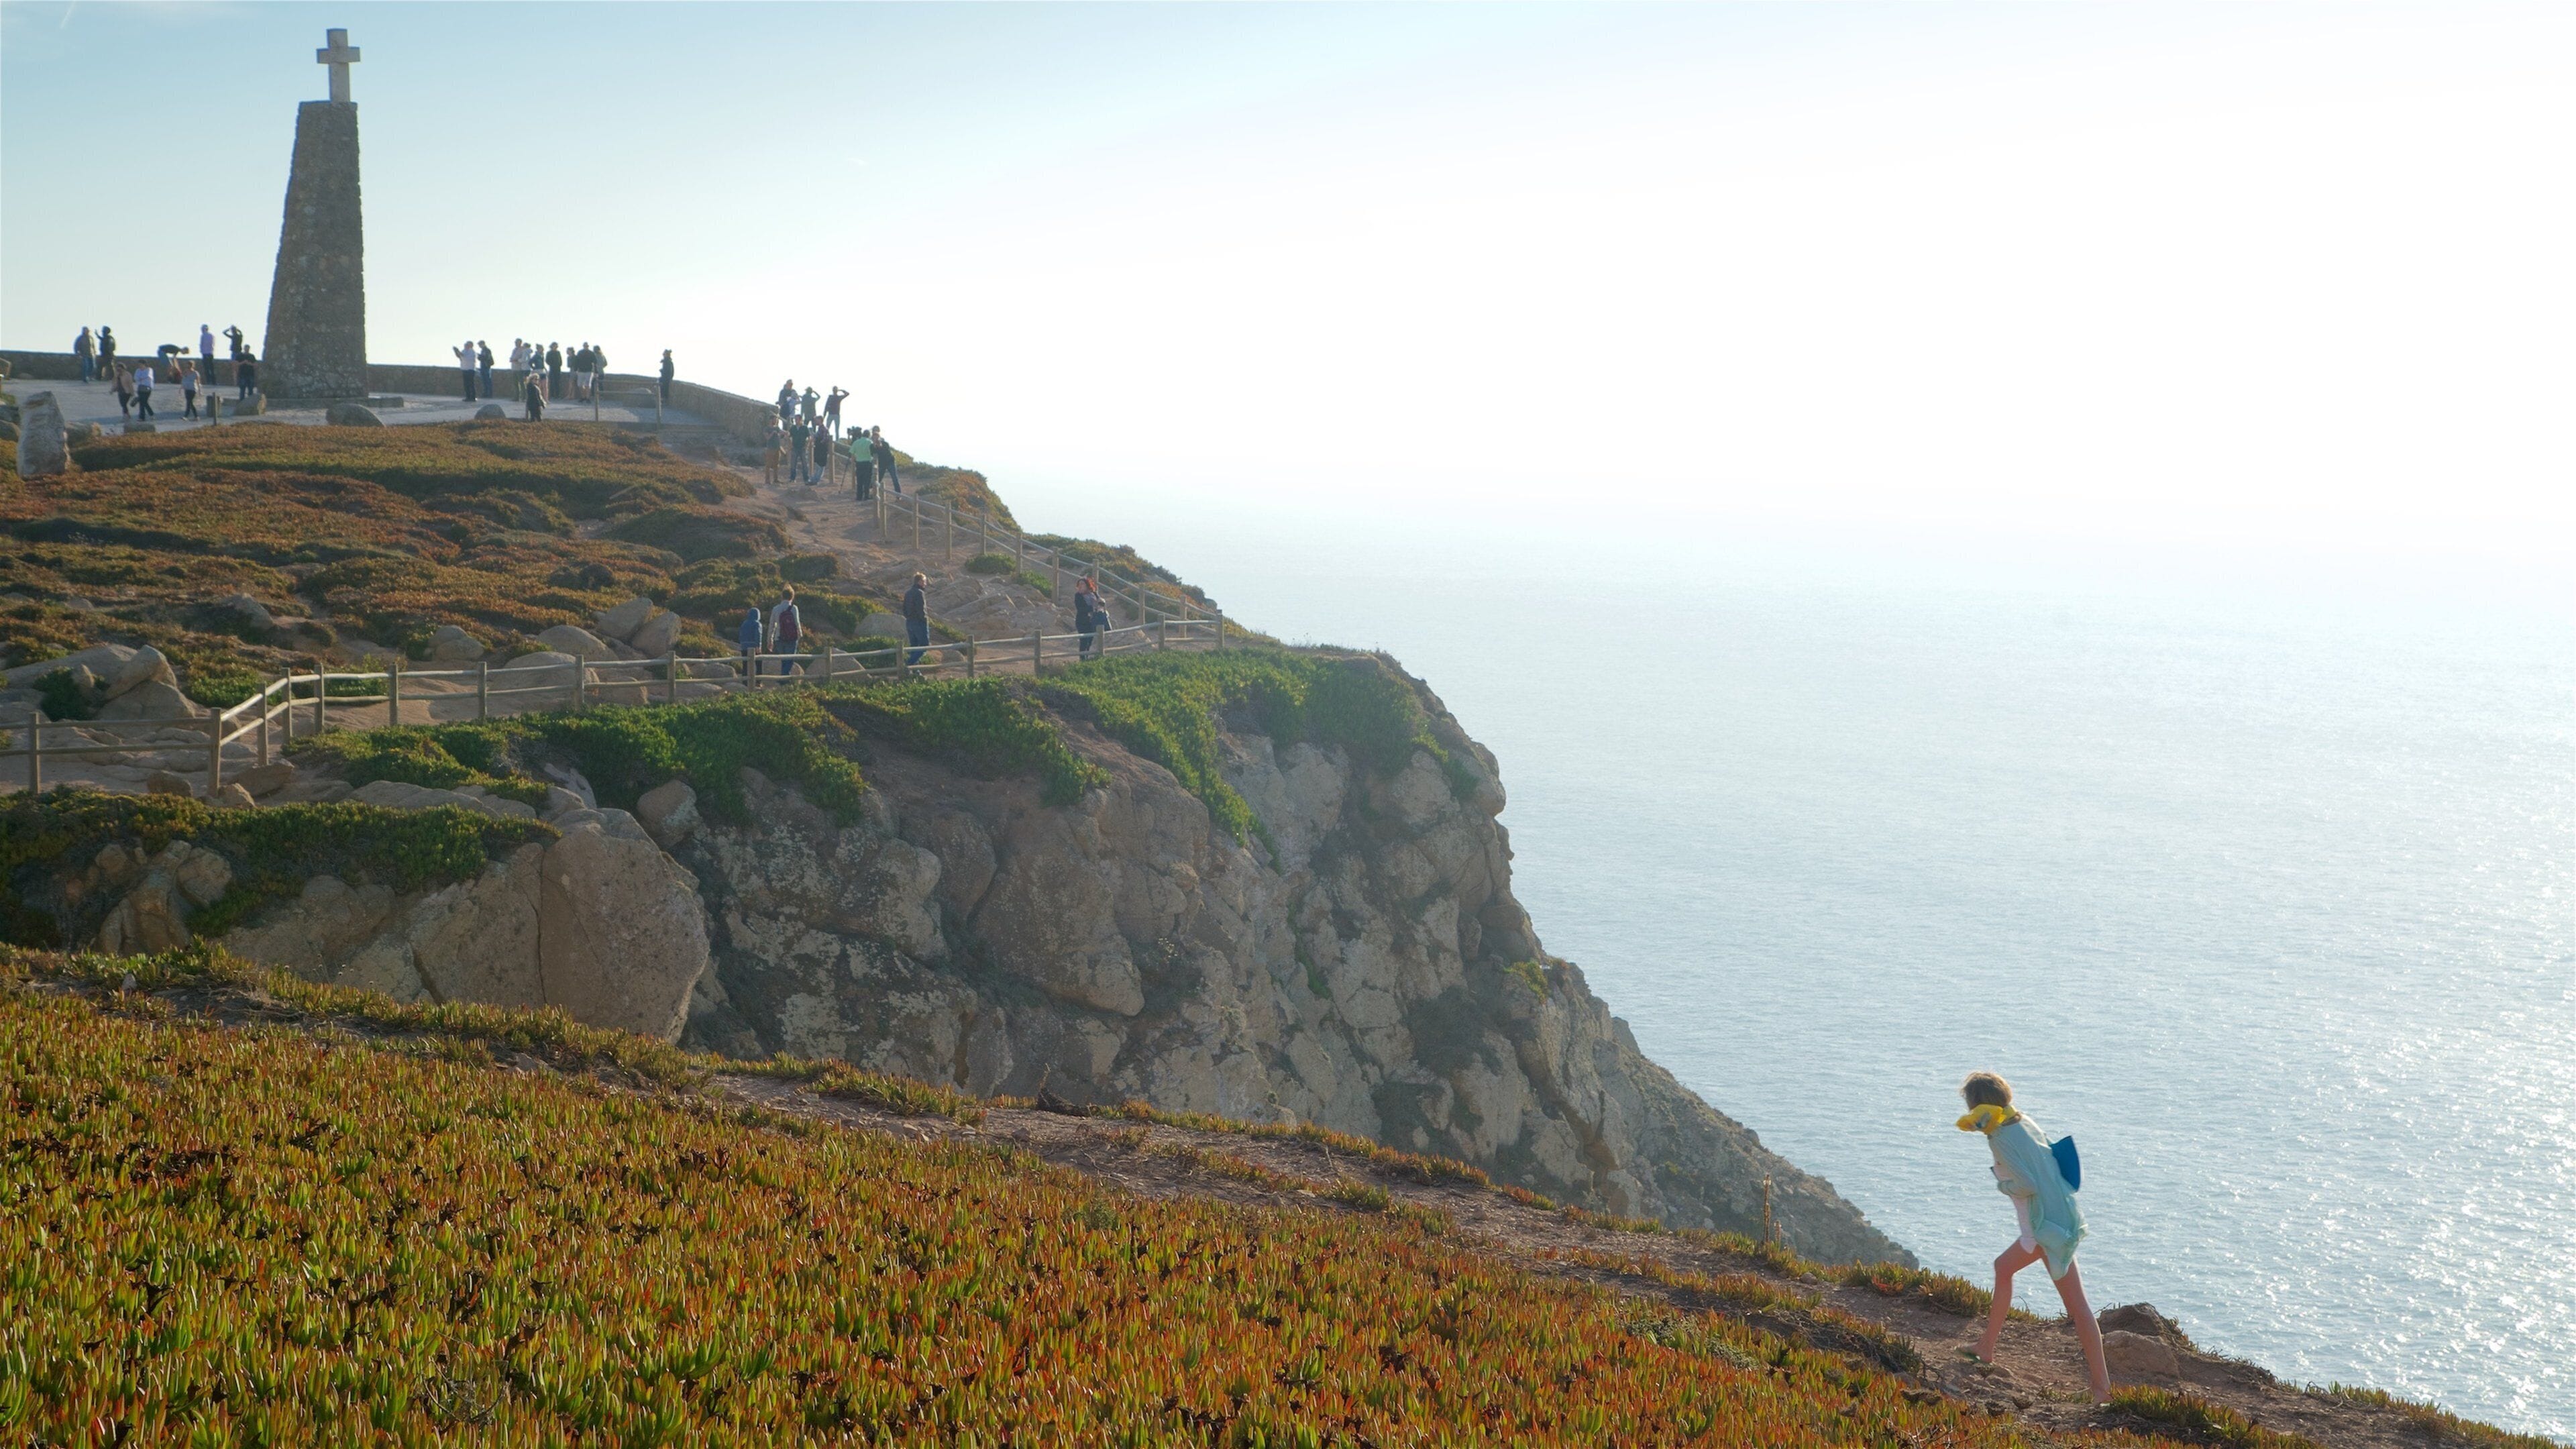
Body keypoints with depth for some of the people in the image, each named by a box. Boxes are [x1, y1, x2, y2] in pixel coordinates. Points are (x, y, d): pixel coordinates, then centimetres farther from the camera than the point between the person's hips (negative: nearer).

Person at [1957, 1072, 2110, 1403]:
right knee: (2003, 1268, 20)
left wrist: (2001, 1184, -4)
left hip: (2050, 1227, -10)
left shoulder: (2002, 1138, -15)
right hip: (2057, 1220, 10)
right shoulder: (2024, 1125, 12)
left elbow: (2027, 1184, -22)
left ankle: (2101, 1386, -7)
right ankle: (1986, 1349, 31)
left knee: (2076, 1304, -8)